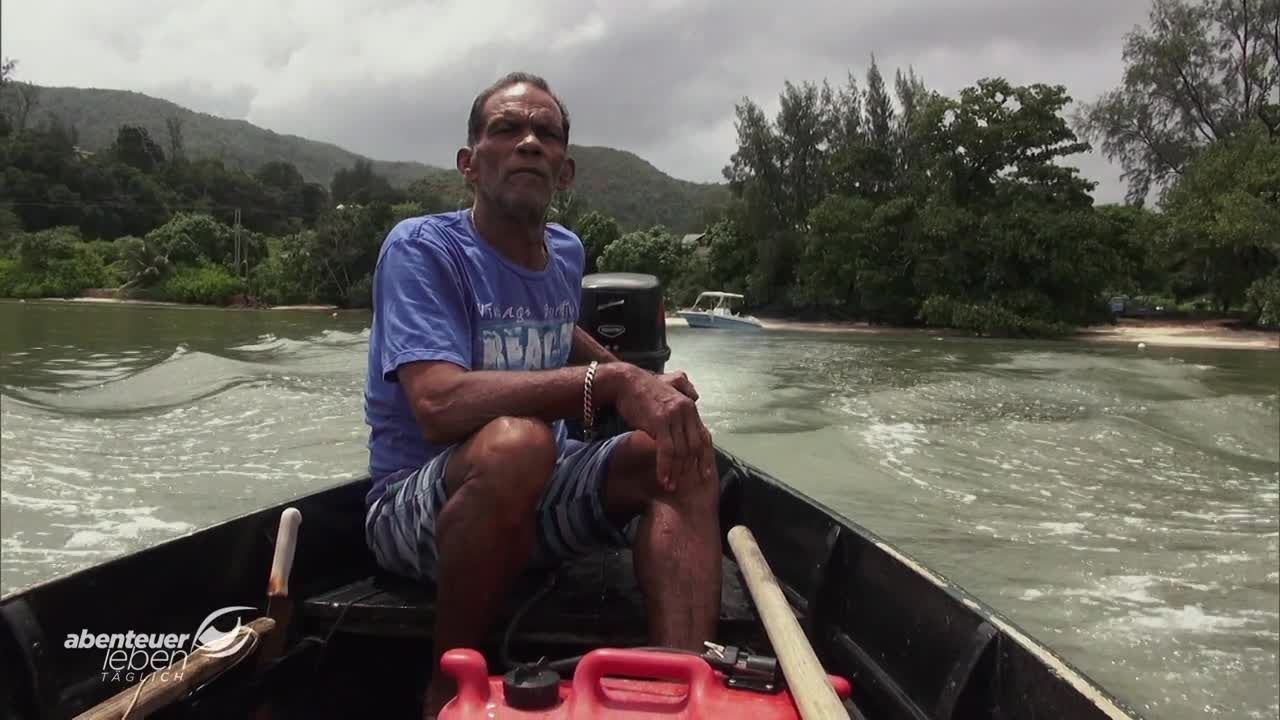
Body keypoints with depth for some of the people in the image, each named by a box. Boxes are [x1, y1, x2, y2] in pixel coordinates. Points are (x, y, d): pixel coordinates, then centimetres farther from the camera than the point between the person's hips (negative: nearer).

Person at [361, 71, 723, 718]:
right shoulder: (421, 248, -15)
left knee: (681, 448, -15)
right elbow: (439, 405, -31)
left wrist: (644, 381, 13)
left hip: (536, 499, 7)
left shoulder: (567, 254, 8)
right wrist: (613, 383, -37)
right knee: (515, 443, -38)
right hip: (415, 505, -6)